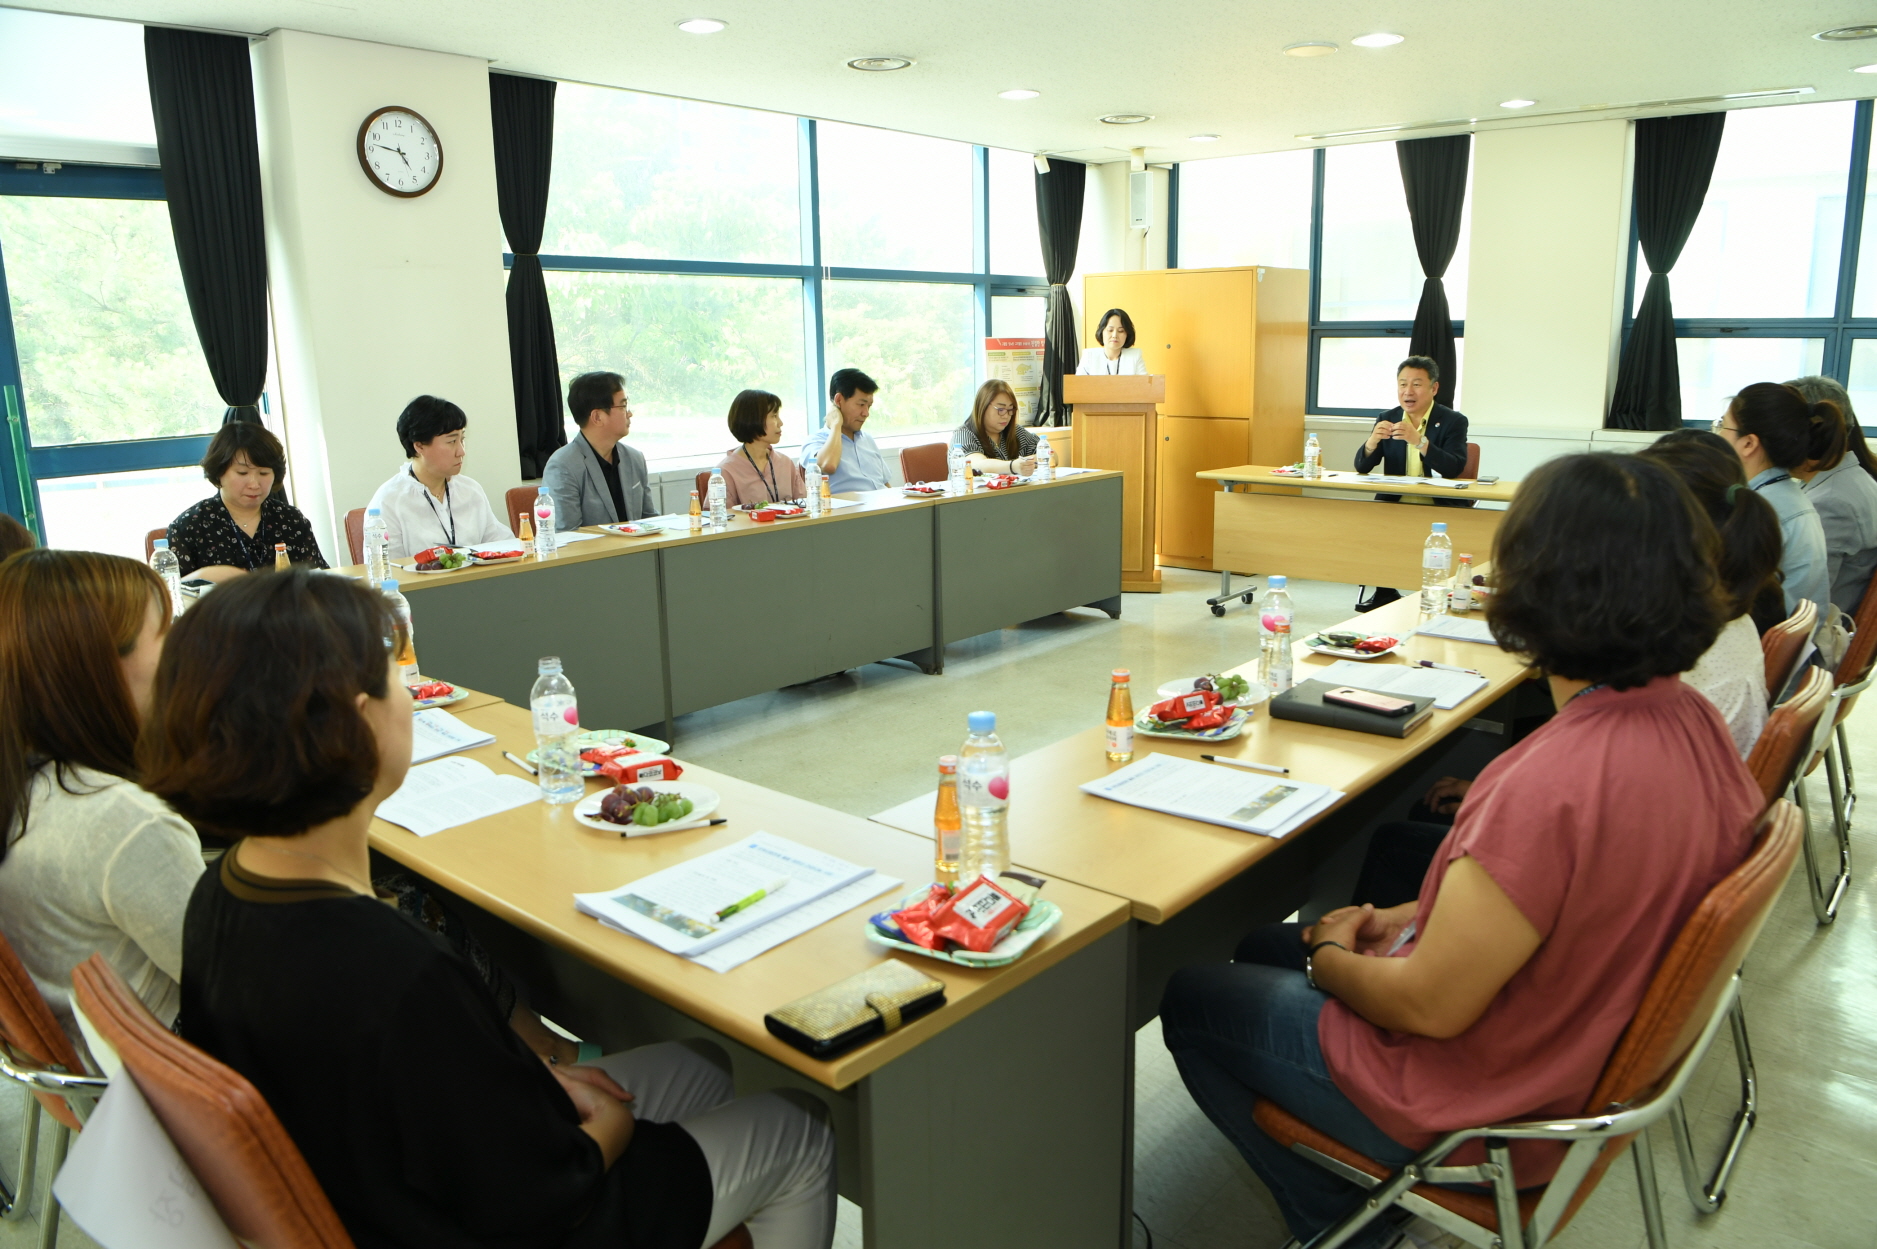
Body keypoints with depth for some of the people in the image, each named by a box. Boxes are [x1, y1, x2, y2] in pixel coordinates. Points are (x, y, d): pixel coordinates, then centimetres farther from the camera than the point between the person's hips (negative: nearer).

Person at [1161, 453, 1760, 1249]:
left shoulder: (1555, 781, -37)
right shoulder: (1688, 717, -9)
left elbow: (1430, 1008, -26)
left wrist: (1330, 959, -6)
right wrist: (1410, 918, 4)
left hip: (1475, 1098, -9)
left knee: (1188, 1003, 10)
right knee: (1261, 945, 23)